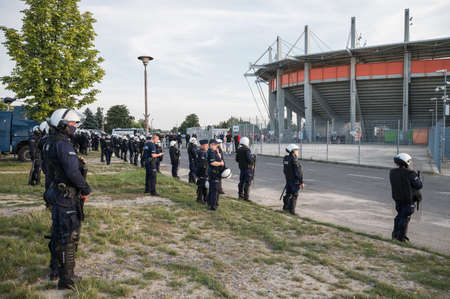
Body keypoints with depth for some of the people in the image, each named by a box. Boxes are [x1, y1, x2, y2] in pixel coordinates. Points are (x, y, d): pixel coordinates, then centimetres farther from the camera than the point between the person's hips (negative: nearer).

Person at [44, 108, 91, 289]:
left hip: (57, 193, 10)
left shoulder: (51, 143, 12)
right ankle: (66, 279, 7)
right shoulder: (63, 144, -20)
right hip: (67, 197, -10)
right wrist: (86, 190, -14)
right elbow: (72, 172, -27)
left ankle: (60, 270, 35)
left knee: (59, 234, 20)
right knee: (69, 237, -2)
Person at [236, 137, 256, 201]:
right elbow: (250, 160, -22)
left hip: (241, 168, 8)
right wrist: (253, 157, -3)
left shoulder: (239, 150, 5)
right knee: (247, 183, -4)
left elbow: (237, 160, 12)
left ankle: (240, 195, 24)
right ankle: (246, 197, -3)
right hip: (248, 168, -8)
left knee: (241, 182, 15)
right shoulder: (247, 150, -18)